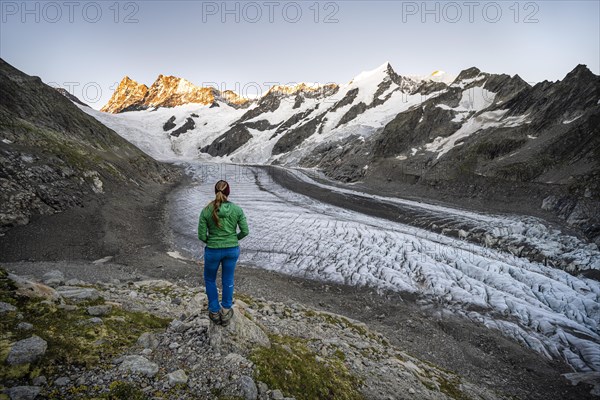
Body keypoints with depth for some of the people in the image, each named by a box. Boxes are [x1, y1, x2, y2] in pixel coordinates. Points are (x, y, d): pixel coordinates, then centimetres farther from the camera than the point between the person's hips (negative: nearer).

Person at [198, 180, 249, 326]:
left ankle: (214, 312, 30)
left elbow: (201, 235, -11)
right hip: (232, 250, 2)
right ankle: (226, 312, 31)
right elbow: (245, 231, -7)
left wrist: (211, 241, 10)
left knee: (209, 280, 24)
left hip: (213, 251, -1)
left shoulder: (206, 211, -14)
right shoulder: (237, 209, -11)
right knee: (228, 281, 21)